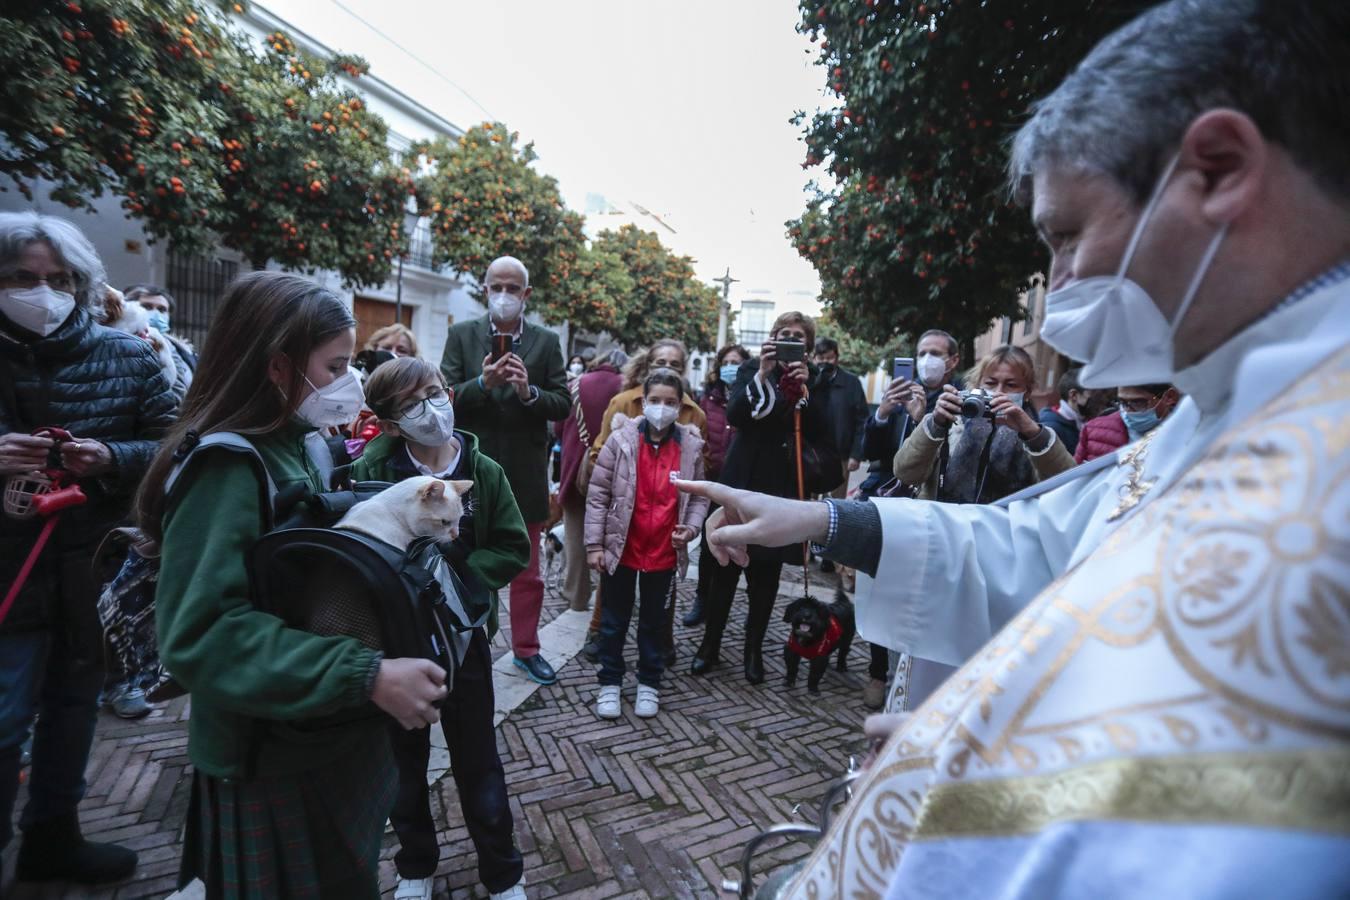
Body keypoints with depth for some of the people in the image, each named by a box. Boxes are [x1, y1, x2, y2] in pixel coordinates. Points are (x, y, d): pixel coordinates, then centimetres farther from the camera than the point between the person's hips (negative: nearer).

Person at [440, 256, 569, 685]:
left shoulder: (547, 341, 3)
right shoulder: (461, 335, 2)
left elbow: (563, 405, -2)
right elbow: (446, 399, -4)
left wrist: (529, 392, -20)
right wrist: (482, 382, -22)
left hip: (525, 473, 1)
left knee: (527, 570, 12)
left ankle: (526, 648, 28)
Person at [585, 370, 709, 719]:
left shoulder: (690, 446, -4)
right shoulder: (621, 439, -10)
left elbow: (699, 497, 6)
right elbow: (598, 494, -7)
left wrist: (690, 528, -11)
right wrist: (594, 544, -8)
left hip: (664, 554, 2)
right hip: (621, 549, -1)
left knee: (654, 621, 18)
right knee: (615, 620, 14)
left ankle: (649, 683, 35)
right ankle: (610, 683, 32)